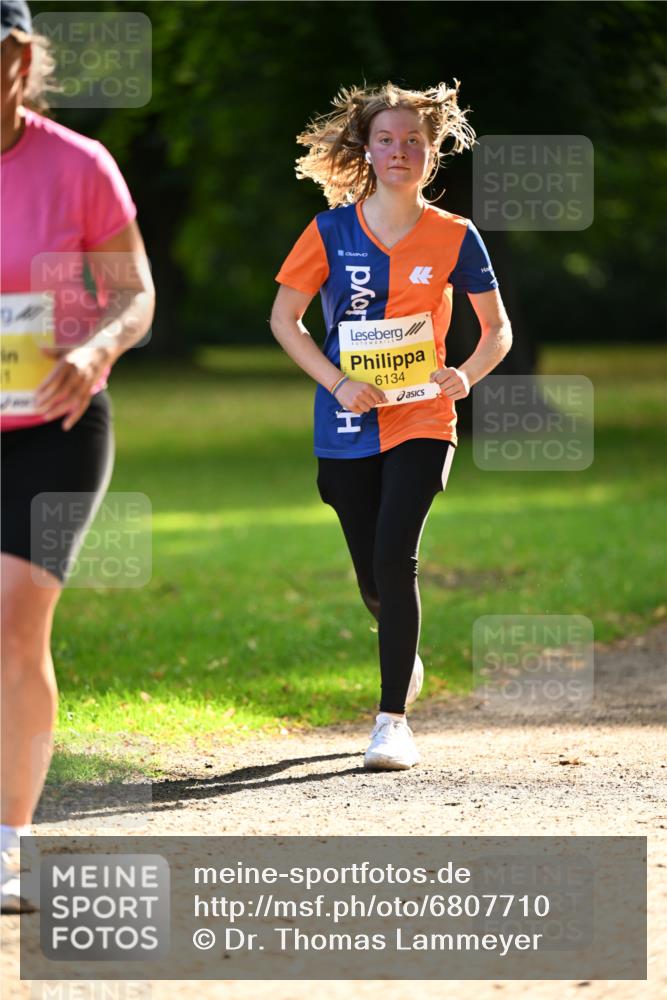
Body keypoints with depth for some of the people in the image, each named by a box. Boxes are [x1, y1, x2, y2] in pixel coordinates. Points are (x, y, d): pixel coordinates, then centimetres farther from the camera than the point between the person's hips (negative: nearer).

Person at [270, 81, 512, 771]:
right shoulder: (333, 230, -1)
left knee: (395, 560, -19)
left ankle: (392, 720, -15)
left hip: (421, 422, -2)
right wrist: (338, 381, -11)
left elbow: (498, 329, 7)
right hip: (347, 428, 2)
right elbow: (284, 318, 2)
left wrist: (468, 373, -14)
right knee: (373, 579, 10)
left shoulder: (453, 237, -1)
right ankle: (405, 659, 44)